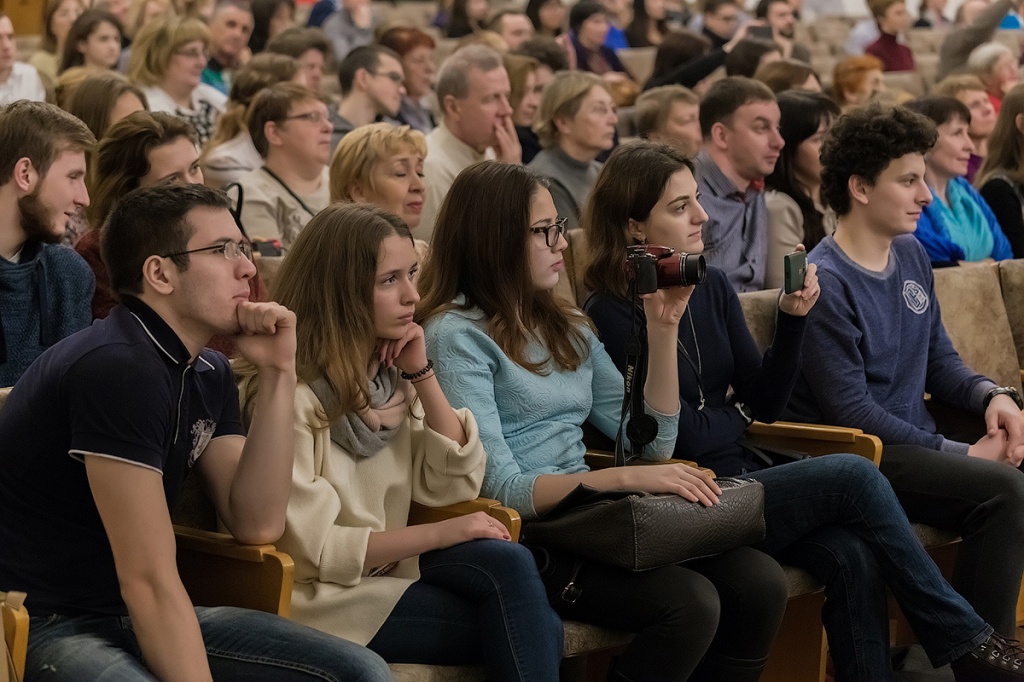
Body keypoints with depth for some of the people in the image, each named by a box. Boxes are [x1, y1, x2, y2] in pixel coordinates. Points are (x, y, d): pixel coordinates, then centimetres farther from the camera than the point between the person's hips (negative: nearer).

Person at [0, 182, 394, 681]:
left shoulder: (209, 374, 10)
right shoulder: (118, 367, -21)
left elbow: (256, 524, 0)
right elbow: (150, 582, -23)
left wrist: (278, 375, -4)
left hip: (135, 617, 9)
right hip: (44, 627, -9)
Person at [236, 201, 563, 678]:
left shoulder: (389, 375, 7)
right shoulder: (292, 393, -15)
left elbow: (455, 485, 4)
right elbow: (312, 549, -17)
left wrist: (421, 374, -5)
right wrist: (444, 534, -19)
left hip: (384, 569, 6)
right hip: (320, 599, -6)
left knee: (506, 562, -23)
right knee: (532, 629, -19)